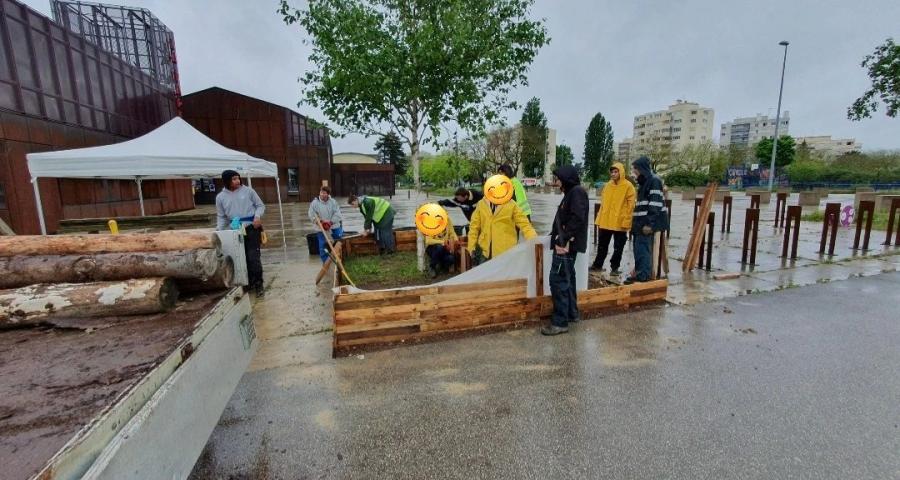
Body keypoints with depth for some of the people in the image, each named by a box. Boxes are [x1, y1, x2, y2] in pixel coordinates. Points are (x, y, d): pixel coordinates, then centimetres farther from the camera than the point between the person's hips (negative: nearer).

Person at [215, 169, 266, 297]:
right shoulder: (221, 197, 5)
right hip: (235, 230, 3)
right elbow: (221, 216, 11)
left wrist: (257, 216, -13)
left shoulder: (248, 191, 0)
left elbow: (260, 205, 5)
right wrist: (219, 230, -1)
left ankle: (258, 285, 4)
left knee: (253, 257, -6)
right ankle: (250, 282, 24)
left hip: (252, 228, -3)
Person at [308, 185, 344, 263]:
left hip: (334, 226, 1)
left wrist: (331, 222, -22)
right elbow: (312, 216, -8)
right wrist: (321, 222, -19)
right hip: (321, 228, -1)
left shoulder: (333, 201, -7)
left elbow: (337, 214, -11)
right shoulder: (314, 202, -9)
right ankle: (325, 262, 18)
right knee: (322, 245, 4)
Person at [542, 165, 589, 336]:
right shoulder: (571, 193, 19)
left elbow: (576, 219, -23)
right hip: (565, 243, 10)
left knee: (558, 280, -9)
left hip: (566, 245, -10)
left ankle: (560, 322, -3)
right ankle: (571, 313, 29)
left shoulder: (577, 192, -12)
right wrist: (559, 238, 6)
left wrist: (564, 241, -23)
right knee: (567, 279, 17)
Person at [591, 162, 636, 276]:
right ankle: (598, 264, 27)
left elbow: (630, 205, -10)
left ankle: (614, 268, 17)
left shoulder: (628, 186, -7)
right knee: (602, 245, 14)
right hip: (605, 221, 5)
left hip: (620, 223, -5)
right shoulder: (607, 185, 9)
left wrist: (626, 221, -15)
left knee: (618, 247, 6)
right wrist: (600, 218, 10)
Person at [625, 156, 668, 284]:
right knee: (639, 248, 10)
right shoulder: (644, 181, 18)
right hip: (641, 221, 9)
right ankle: (639, 272, 17)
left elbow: (655, 203, -18)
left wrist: (649, 223, -22)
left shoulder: (654, 181, -10)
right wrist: (636, 221, 21)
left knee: (642, 249, -9)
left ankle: (643, 276, -4)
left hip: (647, 222, -9)